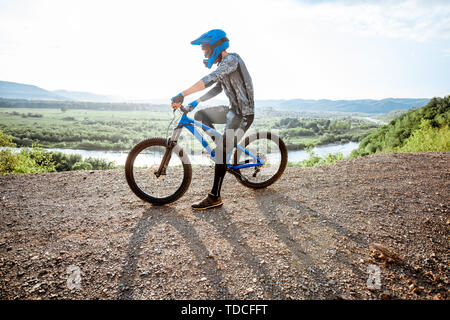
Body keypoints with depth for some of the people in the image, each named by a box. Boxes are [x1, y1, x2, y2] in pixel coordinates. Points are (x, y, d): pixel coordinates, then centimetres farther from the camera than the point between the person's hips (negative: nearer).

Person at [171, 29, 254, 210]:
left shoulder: (231, 59, -17)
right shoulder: (224, 64, 14)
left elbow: (210, 79, -32)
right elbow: (217, 88, 22)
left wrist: (182, 95, -37)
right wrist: (196, 102, 13)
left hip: (244, 115, -9)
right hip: (233, 110, 10)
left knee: (221, 151, -16)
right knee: (200, 116, 10)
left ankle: (215, 198, -9)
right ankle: (226, 148, 17)